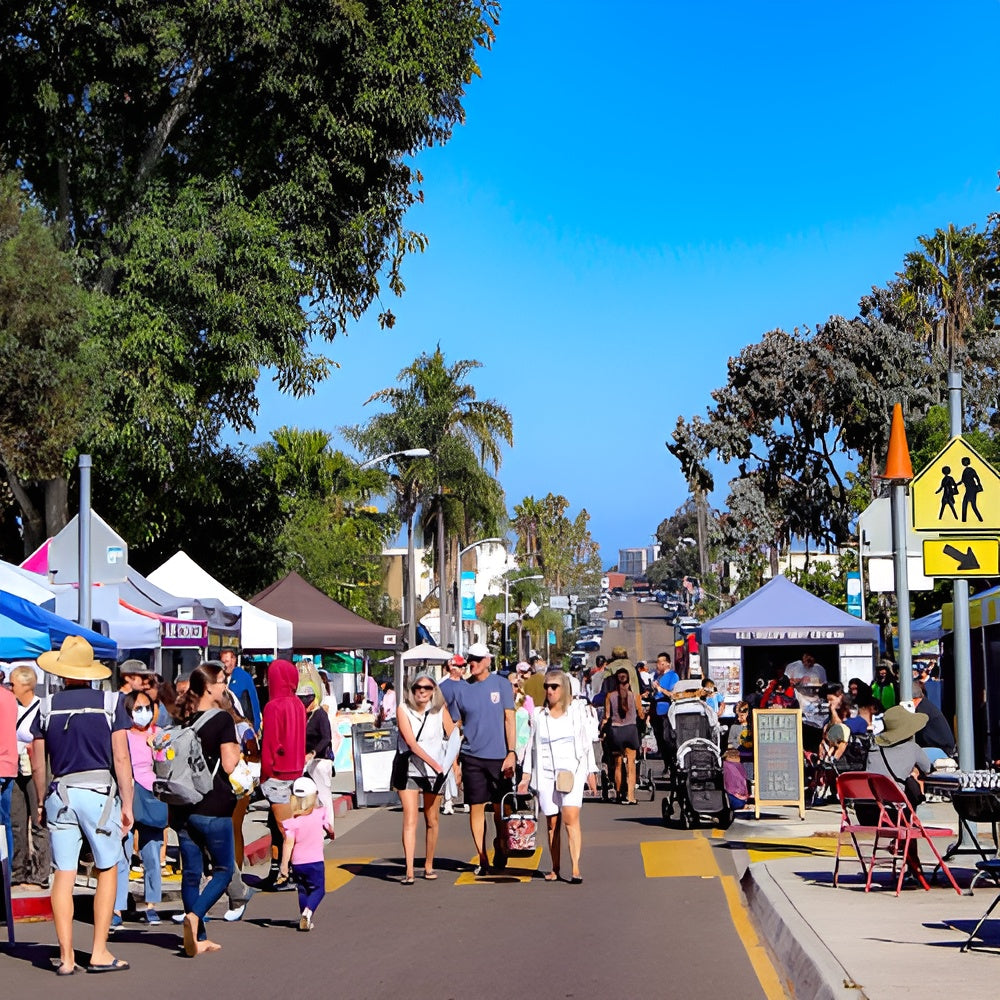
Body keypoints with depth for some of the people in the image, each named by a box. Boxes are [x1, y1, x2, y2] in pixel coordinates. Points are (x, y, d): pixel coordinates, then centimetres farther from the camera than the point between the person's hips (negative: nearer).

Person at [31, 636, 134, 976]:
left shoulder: (48, 707, 5)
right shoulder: (110, 703, -2)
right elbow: (121, 758, -5)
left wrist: (41, 802, 16)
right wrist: (127, 802, -1)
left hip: (60, 792, 2)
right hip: (100, 791, -2)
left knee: (63, 874, 3)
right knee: (107, 871, 8)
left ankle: (66, 956, 2)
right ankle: (99, 953, 4)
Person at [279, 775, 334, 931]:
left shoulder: (293, 820, -7)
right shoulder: (319, 814, -4)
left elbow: (288, 842, -15)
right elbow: (329, 829, 14)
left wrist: (284, 864, -13)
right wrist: (332, 834, 37)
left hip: (297, 863, 1)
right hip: (315, 861, -1)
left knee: (302, 890, 17)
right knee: (318, 889, 8)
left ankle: (305, 919, 19)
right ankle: (308, 911, -17)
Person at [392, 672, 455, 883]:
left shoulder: (440, 711, 1)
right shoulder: (403, 710, -5)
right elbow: (411, 743, -13)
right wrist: (435, 764, -19)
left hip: (435, 771, 2)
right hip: (408, 770, -2)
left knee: (432, 820, 10)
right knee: (410, 820, -10)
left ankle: (429, 866, 24)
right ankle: (409, 871, -15)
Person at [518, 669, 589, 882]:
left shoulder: (576, 709, 8)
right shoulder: (539, 714, 10)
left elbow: (585, 741, 10)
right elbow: (533, 745, 14)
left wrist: (591, 771, 7)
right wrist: (526, 775, 11)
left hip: (571, 770, -2)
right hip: (546, 772, 2)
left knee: (570, 817, -15)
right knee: (552, 822, 2)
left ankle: (575, 869, -19)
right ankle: (555, 869, 9)